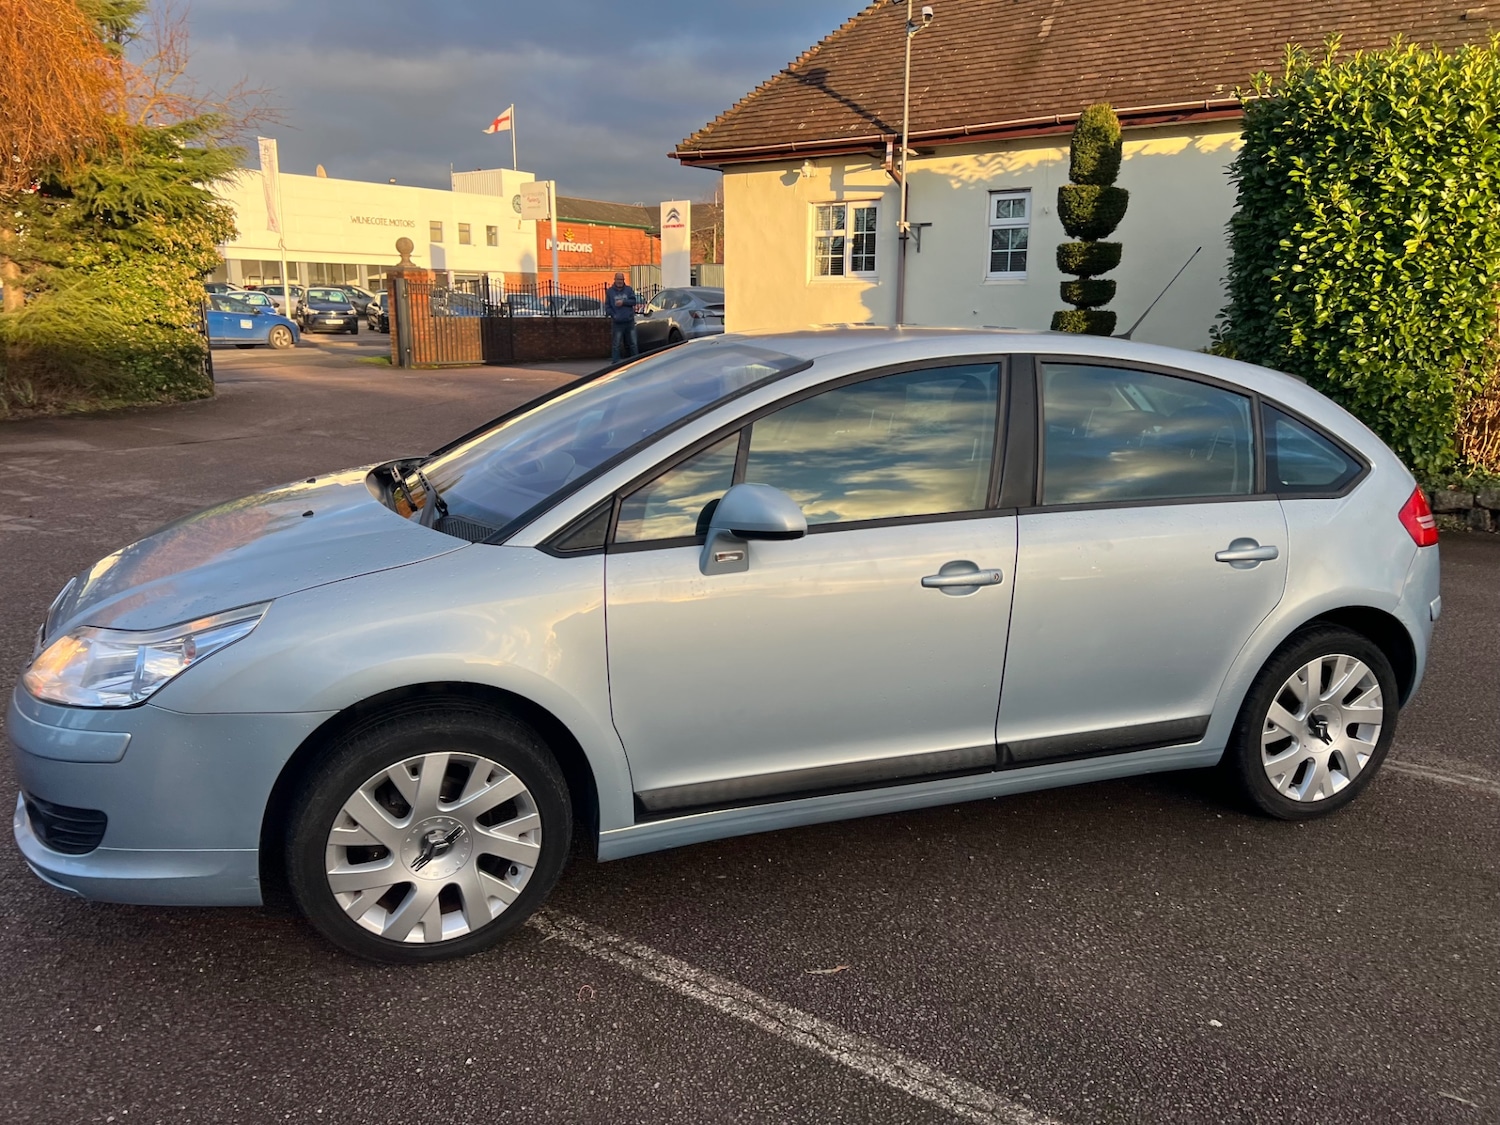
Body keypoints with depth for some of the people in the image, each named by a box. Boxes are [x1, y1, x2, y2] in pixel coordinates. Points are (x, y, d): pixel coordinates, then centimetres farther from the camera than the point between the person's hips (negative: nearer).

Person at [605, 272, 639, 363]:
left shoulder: (629, 289, 7)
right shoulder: (610, 291, 4)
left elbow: (633, 301, -4)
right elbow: (607, 306, 2)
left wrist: (623, 302, -16)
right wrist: (614, 315, -11)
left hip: (629, 321, 2)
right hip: (617, 323, -2)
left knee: (633, 343, 9)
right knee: (616, 345, -1)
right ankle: (615, 363, 3)